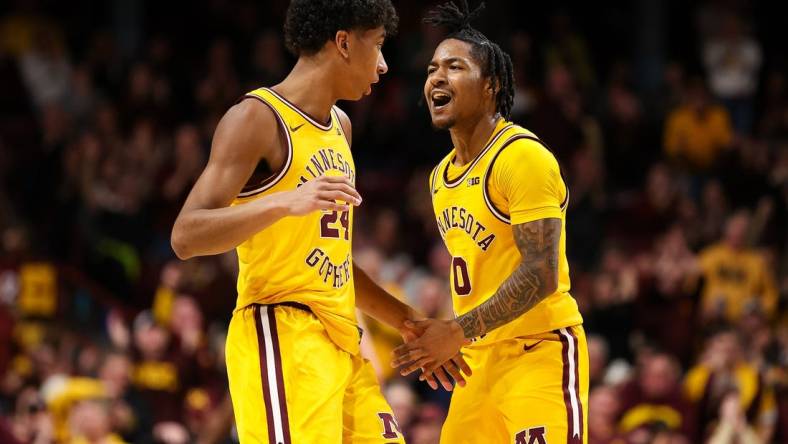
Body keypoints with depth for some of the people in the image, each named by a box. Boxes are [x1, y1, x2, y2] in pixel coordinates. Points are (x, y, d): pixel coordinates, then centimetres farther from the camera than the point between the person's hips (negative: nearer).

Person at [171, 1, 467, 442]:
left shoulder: (339, 125, 19)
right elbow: (186, 236, -19)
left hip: (341, 342, 9)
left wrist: (407, 322, 28)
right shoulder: (259, 118, -9)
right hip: (281, 339, -9)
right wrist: (284, 202, -32)